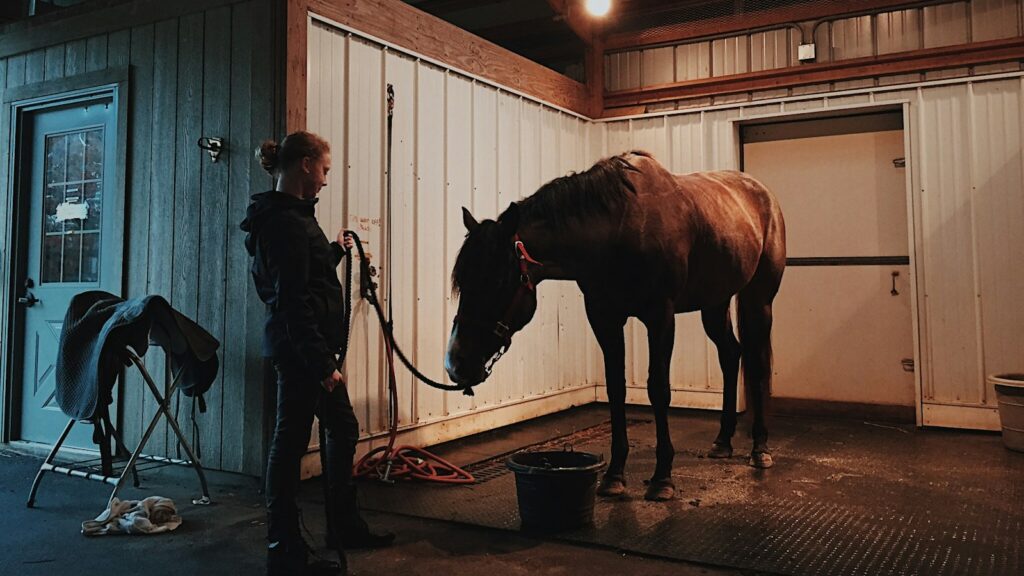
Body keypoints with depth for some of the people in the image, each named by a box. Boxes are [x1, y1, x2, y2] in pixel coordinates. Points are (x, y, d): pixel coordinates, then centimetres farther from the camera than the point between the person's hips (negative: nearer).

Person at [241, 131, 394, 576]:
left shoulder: (286, 216, 15)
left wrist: (335, 251, 23)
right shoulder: (287, 221, -17)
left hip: (303, 346, 11)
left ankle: (344, 526, 32)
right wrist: (322, 363, -22)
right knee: (291, 440, -1)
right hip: (301, 348, -11)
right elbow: (294, 300, -22)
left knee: (344, 429, 18)